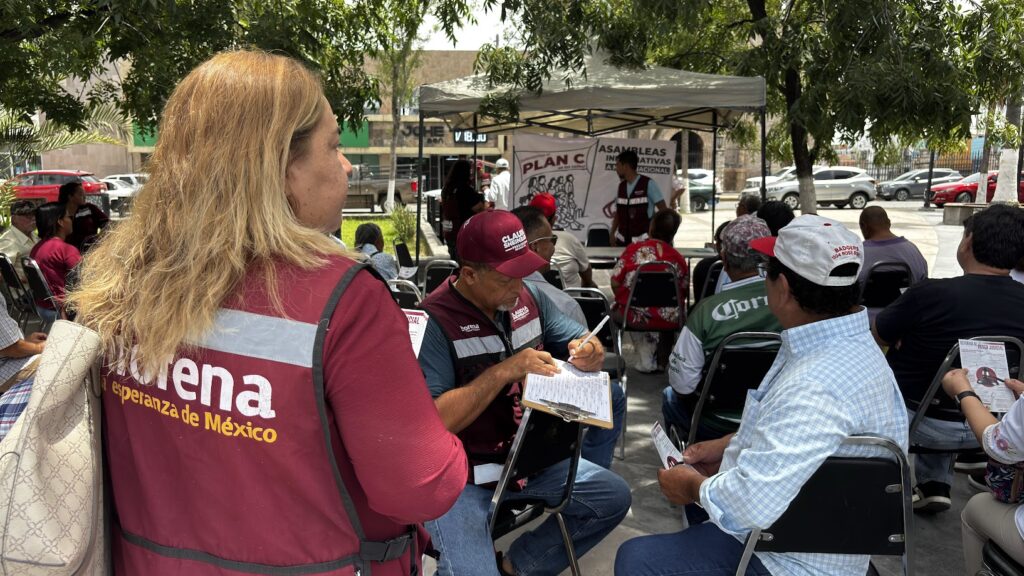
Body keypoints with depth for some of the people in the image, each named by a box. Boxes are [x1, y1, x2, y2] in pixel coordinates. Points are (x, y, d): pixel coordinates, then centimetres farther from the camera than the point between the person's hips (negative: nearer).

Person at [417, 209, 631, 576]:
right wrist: (504, 371, -29)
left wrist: (588, 352, -15)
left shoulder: (529, 298, 2)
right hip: (458, 476, -7)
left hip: (527, 457, 7)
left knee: (613, 497, 4)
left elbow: (587, 344, 10)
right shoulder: (434, 321, -20)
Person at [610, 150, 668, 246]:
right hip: (622, 240, 5)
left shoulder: (648, 184, -8)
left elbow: (663, 209, -7)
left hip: (643, 240, -5)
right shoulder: (621, 186, 9)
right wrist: (612, 233, 7)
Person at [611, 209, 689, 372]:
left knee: (615, 309, 28)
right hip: (668, 321, 2)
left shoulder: (634, 249, -7)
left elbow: (615, 283, -7)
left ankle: (647, 356, 24)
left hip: (636, 317, -2)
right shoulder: (679, 259, -2)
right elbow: (683, 293, 2)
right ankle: (661, 360, 40)